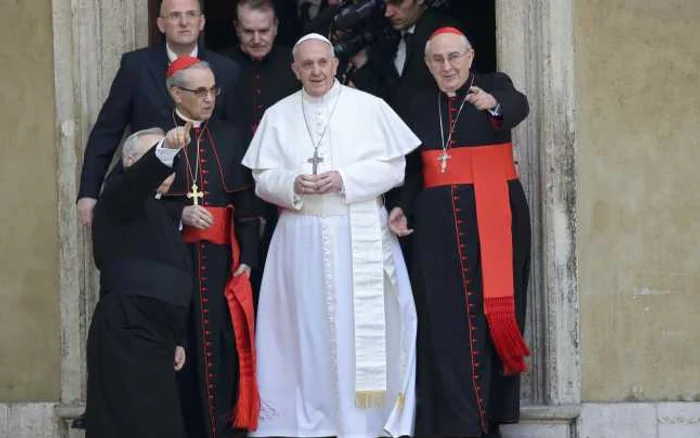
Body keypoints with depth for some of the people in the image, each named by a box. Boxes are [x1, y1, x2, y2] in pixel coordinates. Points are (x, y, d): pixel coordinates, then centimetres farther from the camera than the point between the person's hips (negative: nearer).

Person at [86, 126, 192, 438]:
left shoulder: (159, 211, 25)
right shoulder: (120, 196, 0)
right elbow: (140, 177, -26)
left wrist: (174, 339, 22)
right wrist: (165, 149, -44)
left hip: (153, 336, 9)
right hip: (126, 333, -9)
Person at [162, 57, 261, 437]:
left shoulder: (229, 137, 10)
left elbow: (245, 204, 8)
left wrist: (247, 258, 1)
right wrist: (180, 213, -16)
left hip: (219, 259, 3)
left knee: (222, 344, 0)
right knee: (178, 345, 2)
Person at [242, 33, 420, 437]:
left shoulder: (369, 107, 1)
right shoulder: (277, 115, 8)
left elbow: (394, 167, -2)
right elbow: (263, 177, 7)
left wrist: (345, 179, -14)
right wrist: (292, 184, -14)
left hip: (359, 235, -2)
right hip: (301, 238, 2)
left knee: (361, 326, -2)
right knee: (307, 324, 3)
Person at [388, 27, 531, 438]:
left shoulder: (495, 84, 1)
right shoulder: (421, 105, 12)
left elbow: (518, 106, -22)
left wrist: (493, 104, -44)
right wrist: (404, 207, 1)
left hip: (494, 216, -3)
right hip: (438, 222, 3)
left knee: (493, 312, -3)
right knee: (446, 317, -3)